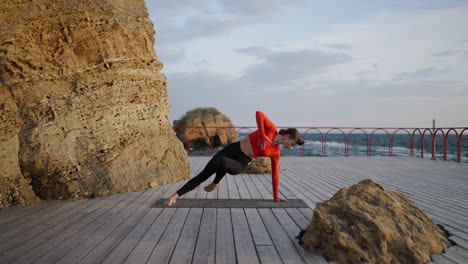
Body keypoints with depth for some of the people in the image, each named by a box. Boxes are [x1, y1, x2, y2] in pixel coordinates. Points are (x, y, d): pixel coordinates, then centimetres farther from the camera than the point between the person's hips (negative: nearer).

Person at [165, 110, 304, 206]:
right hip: (232, 149, -1)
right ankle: (175, 196, 2)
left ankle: (215, 184, -5)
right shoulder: (271, 129, -6)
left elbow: (275, 174, 10)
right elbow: (259, 114, -21)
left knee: (222, 162, -37)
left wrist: (275, 196, 12)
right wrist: (262, 136, -21)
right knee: (202, 175, -7)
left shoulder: (275, 153, 2)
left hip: (240, 163, 1)